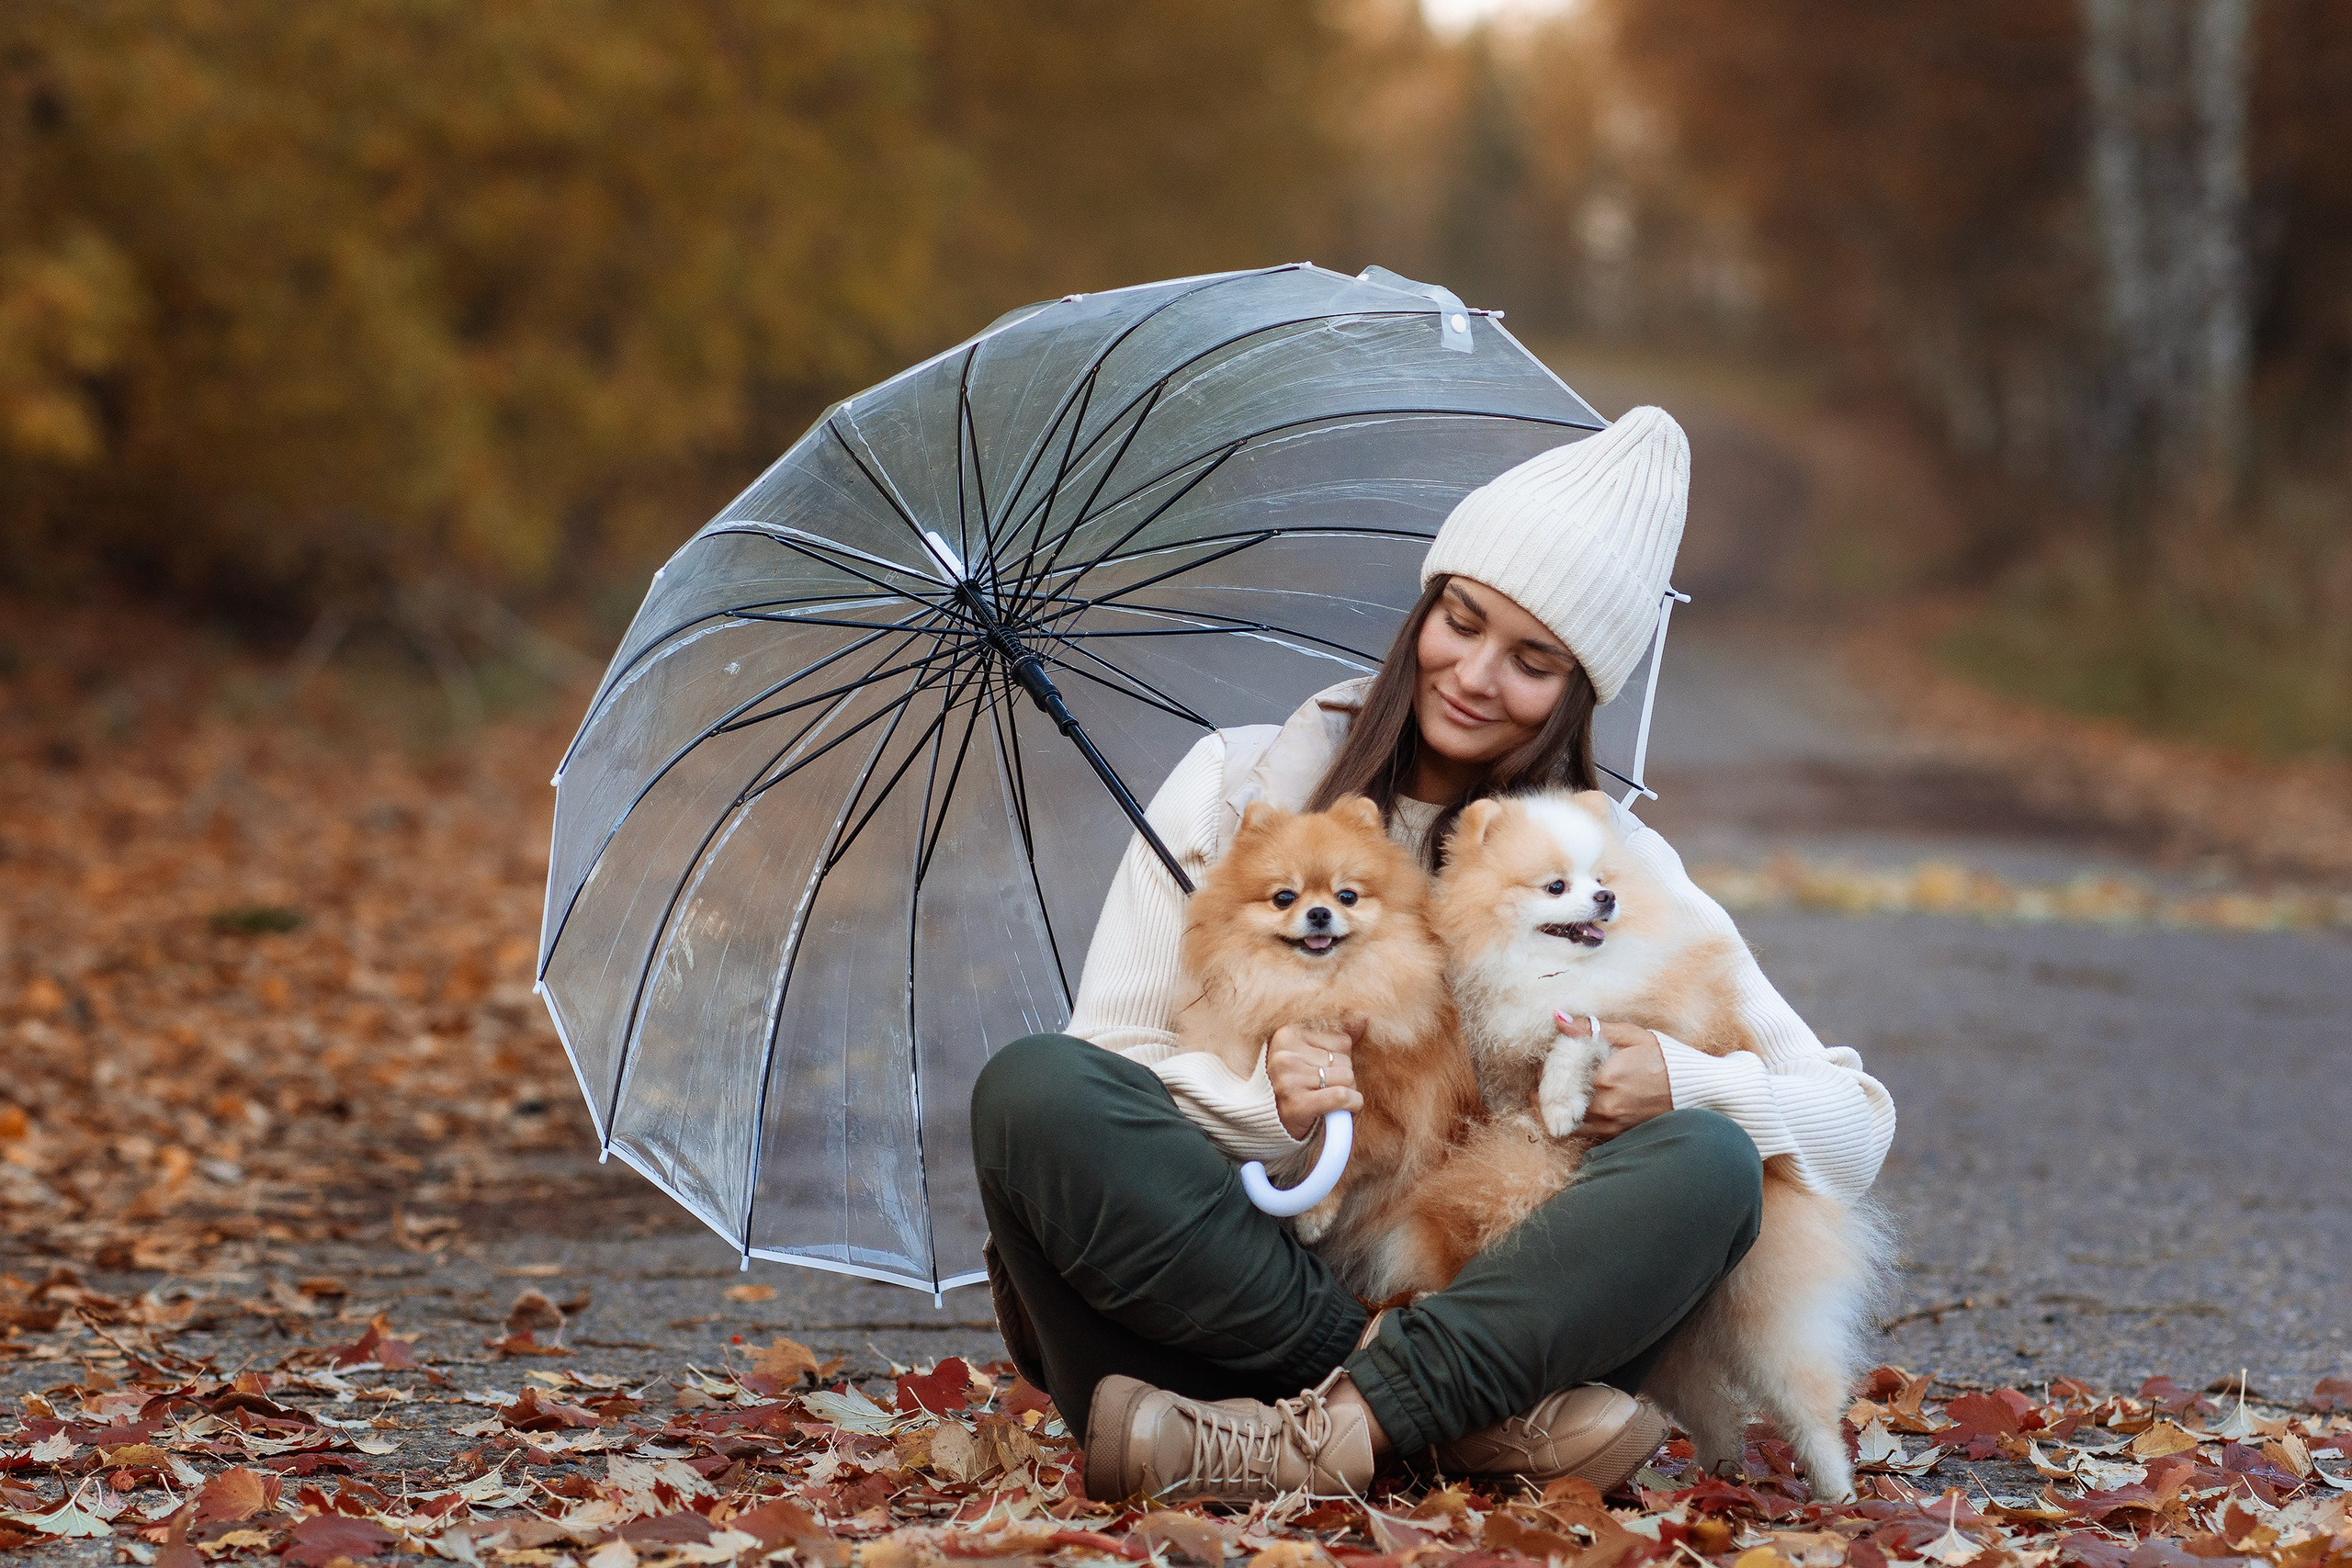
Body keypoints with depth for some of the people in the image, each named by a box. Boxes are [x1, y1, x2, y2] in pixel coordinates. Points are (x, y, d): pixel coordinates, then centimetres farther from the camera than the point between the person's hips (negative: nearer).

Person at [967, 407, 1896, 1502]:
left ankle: (1320, 1439, -38)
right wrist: (1262, 1101, -21)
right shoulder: (1234, 787, 6)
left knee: (1708, 1163, -25)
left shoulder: (1615, 866, 9)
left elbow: (1856, 1123, 6)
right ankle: (1478, 1413, -26)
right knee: (1030, 1090, -28)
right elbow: (1107, 1063, 0)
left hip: (1480, 1307, 0)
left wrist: (1683, 1081, -15)